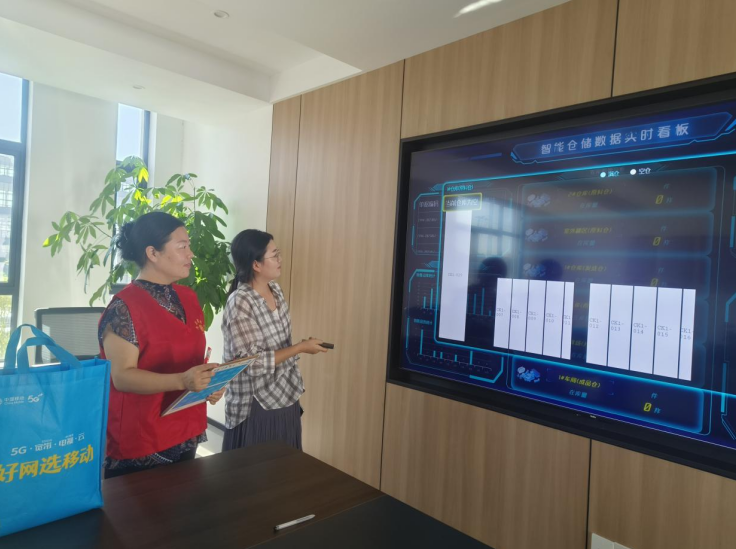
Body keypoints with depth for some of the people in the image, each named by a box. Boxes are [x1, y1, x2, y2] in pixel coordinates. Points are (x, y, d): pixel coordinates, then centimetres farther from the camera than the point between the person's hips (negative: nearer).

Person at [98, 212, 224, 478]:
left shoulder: (189, 298, 5)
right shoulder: (124, 308, -17)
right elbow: (122, 376, -20)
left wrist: (210, 382, -4)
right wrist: (181, 381, -33)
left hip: (187, 434, 7)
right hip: (139, 443, -7)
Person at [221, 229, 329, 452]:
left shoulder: (275, 290, 2)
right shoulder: (240, 303, -23)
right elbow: (254, 363, -24)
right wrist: (300, 347, -20)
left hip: (285, 398, 7)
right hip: (257, 406, -7)